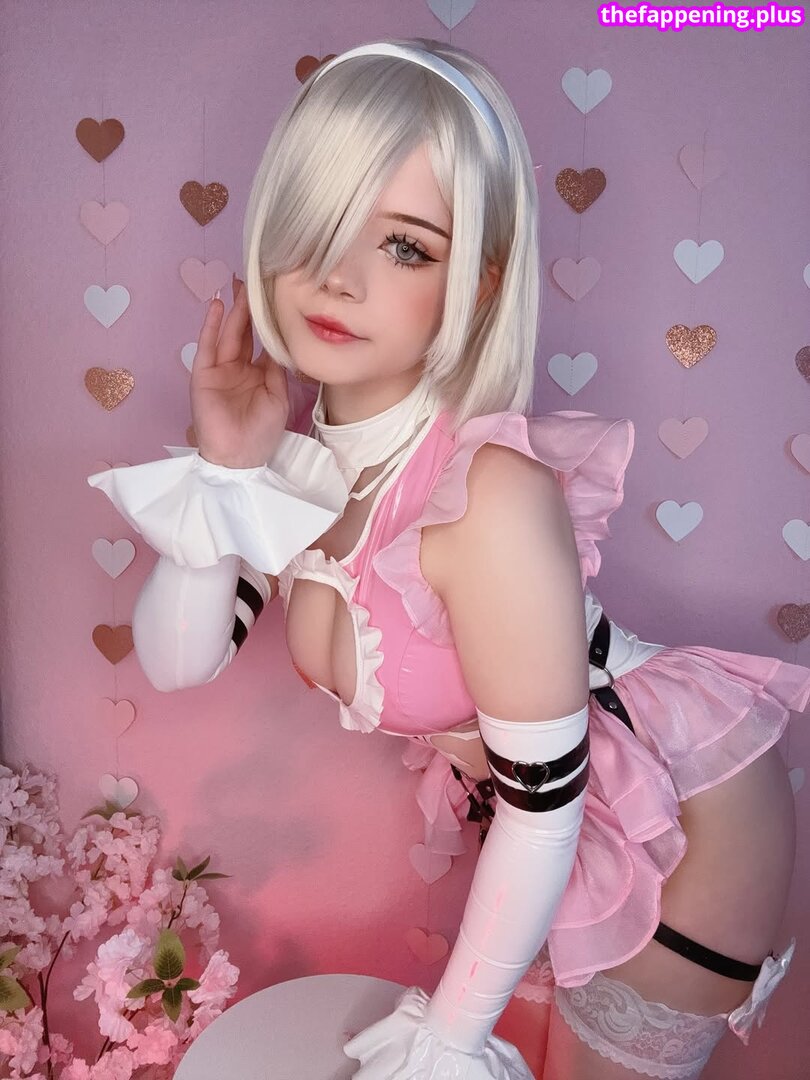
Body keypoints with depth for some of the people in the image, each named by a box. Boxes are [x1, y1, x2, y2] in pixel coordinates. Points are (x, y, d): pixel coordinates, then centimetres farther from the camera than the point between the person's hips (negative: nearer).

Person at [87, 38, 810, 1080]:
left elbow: (545, 802, -26)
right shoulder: (295, 430, -14)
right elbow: (177, 661, -10)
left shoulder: (490, 492, -36)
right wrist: (226, 469, -25)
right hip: (541, 817, 6)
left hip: (683, 828, -5)